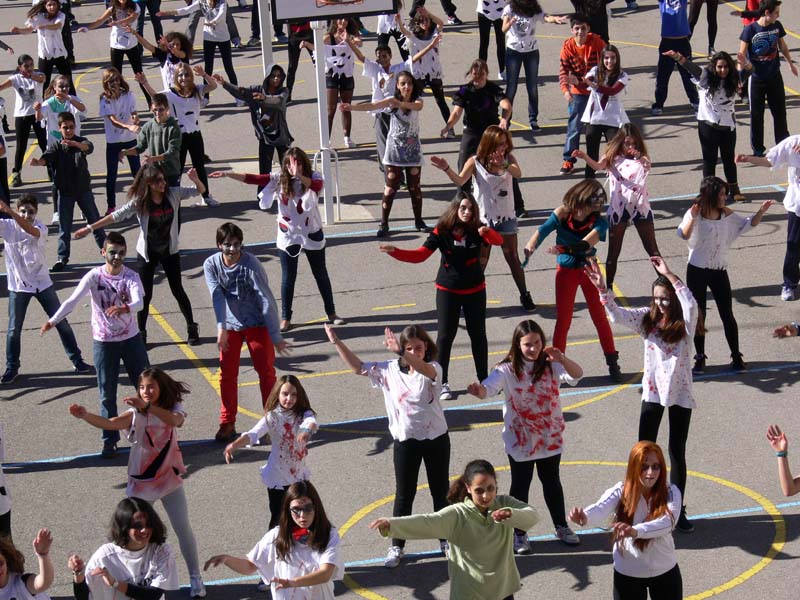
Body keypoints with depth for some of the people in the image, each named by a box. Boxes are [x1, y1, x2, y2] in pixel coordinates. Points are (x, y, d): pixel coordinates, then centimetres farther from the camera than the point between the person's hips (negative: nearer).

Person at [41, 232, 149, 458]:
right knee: (107, 394, 5)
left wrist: (124, 308, -49)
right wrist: (53, 320, -33)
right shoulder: (94, 276, -11)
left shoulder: (131, 276, -10)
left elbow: (139, 302, -26)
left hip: (131, 338, 1)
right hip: (104, 341, -1)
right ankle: (110, 440, 15)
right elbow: (73, 300, -20)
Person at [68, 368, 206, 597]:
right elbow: (109, 424, -27)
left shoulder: (174, 409, -9)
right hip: (141, 481, 0)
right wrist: (85, 415, -45)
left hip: (169, 478, 0)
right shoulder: (136, 414, -10)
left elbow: (175, 420, -34)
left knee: (183, 528, 4)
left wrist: (148, 406, -48)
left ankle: (195, 578, 17)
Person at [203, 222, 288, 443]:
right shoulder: (211, 265, -11)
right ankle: (227, 423, 14)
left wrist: (276, 336, -22)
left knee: (266, 371, -1)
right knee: (227, 374, 4)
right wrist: (221, 327, -33)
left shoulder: (251, 264, -22)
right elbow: (217, 297, -19)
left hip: (257, 324, -3)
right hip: (230, 325, 3)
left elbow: (266, 300, -21)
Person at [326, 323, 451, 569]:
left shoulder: (433, 369, -13)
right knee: (404, 495, 8)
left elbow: (423, 368, -38)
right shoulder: (389, 370, -3)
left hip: (436, 438, -1)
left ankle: (445, 539, 30)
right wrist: (337, 342, -12)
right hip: (405, 441, 1)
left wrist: (399, 352, -54)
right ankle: (397, 546, 18)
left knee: (440, 491, 13)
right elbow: (358, 367, -2)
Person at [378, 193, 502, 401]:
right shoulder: (442, 232, -12)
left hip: (475, 290, 1)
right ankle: (441, 383, 9)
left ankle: (484, 379, 24)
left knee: (478, 334, 11)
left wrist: (486, 232, -45)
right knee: (445, 335, 1)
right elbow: (420, 255, -15)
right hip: (447, 291, -1)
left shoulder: (477, 230, -9)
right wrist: (394, 251, -27)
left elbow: (499, 241, -24)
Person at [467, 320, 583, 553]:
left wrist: (562, 359, -38)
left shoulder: (551, 364, -6)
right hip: (520, 441, -2)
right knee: (520, 486, 9)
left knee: (552, 482, 19)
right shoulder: (508, 369, -15)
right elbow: (489, 387, -29)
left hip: (550, 438, 3)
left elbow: (577, 374, -19)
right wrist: (478, 390, -54)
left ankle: (561, 526, 35)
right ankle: (519, 534, 22)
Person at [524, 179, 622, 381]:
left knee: (600, 317, 6)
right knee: (563, 320, 5)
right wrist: (530, 246, -44)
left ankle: (613, 363, 19)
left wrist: (563, 249, -47)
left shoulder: (599, 221, -18)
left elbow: (585, 244, -33)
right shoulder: (562, 214, -17)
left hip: (588, 269, 0)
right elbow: (542, 231, -25)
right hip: (566, 271, 0)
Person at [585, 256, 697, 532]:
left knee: (677, 453, 6)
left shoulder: (685, 322, -12)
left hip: (680, 394, -3)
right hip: (652, 392, 3)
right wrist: (602, 289, -28)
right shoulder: (648, 318, -3)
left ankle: (678, 510, 18)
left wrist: (668, 274, -38)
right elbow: (617, 315, -14)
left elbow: (691, 304, -34)